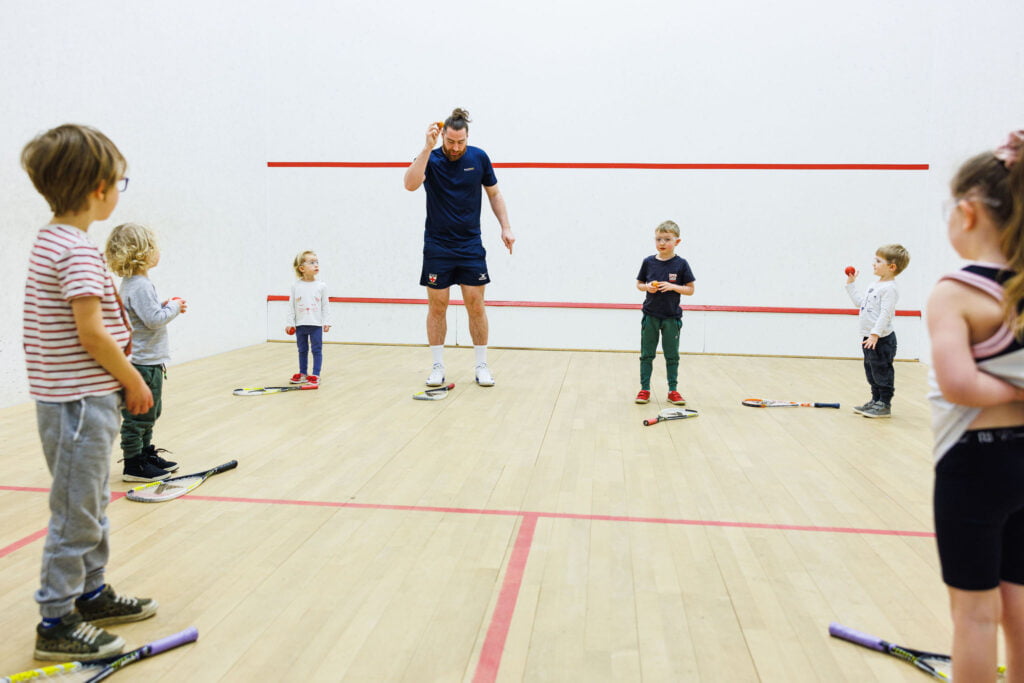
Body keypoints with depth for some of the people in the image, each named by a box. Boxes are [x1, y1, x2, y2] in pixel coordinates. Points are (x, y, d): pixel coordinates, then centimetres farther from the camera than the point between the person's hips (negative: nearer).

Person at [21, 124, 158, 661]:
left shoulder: (51, 240, 11)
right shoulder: (78, 249, -18)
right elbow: (91, 332, -23)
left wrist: (121, 382, 12)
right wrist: (134, 381, -10)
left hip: (83, 399, 10)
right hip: (81, 401, -10)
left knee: (91, 505, 21)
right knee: (75, 515, 1)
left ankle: (91, 593, 35)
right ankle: (56, 624, 14)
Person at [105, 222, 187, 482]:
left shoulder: (132, 283, 12)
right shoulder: (140, 286, -20)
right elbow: (154, 320, -25)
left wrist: (167, 306, 8)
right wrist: (173, 307, -9)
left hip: (147, 362, 11)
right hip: (143, 363, -11)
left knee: (150, 412, 21)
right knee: (138, 415, -1)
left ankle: (145, 453, 33)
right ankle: (133, 465, 7)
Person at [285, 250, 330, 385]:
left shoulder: (321, 286, -3)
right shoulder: (295, 286, -1)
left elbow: (326, 305, 0)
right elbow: (291, 305, 2)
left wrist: (327, 322, -5)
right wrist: (290, 322, -1)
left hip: (316, 324, -1)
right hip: (300, 325, 1)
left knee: (317, 350, 1)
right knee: (302, 350, 13)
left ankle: (316, 375, 9)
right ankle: (302, 374, 24)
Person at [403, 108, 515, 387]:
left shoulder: (479, 157, 0)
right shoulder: (429, 158, -6)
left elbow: (494, 193, 11)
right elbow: (411, 184, -26)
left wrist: (505, 227, 2)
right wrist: (427, 147, -30)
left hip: (471, 246, 1)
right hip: (437, 247, -1)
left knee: (475, 304, 0)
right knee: (437, 306, 2)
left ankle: (482, 366, 10)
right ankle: (438, 367, 12)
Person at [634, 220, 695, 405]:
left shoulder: (681, 264, -5)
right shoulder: (648, 262, 1)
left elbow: (690, 290, -3)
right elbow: (639, 284, 10)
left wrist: (672, 286, -18)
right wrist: (647, 287, -11)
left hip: (672, 317, -1)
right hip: (650, 315, 2)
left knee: (672, 356, 7)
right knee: (647, 354, 7)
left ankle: (673, 390, 17)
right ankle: (644, 389, 15)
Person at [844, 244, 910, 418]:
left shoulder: (889, 288, -17)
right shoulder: (874, 286, 13)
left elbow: (886, 313, -23)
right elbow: (860, 302, 23)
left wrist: (876, 334, -29)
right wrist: (851, 284, 22)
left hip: (882, 339, -10)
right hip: (868, 338, 10)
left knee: (882, 371, -1)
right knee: (871, 371, 17)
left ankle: (885, 405, 7)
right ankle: (876, 400, 28)